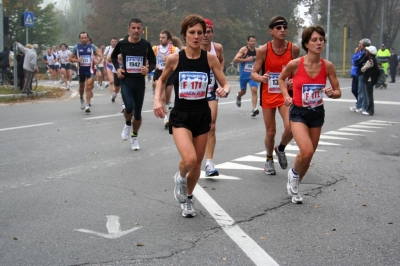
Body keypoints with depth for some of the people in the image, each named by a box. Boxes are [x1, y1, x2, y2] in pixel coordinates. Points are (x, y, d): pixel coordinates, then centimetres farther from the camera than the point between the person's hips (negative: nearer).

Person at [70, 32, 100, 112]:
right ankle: (81, 99, 45)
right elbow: (70, 58, 1)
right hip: (81, 70, 1)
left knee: (89, 87, -13)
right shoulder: (76, 47, -3)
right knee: (81, 86, 17)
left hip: (90, 69, -1)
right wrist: (77, 60, -17)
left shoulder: (92, 46, -2)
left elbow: (97, 55, 17)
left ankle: (87, 105, -13)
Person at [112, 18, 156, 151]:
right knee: (129, 107, -21)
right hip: (126, 80, -1)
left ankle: (134, 137, 32)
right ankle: (127, 124, 15)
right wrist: (117, 68, -1)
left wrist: (148, 69, -16)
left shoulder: (146, 45, -7)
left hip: (140, 81, 1)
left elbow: (153, 62, 5)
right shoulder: (122, 44, -5)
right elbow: (113, 56, 15)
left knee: (137, 112, 8)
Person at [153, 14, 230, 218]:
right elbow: (162, 80, 11)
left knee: (197, 164, 12)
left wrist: (224, 91, -22)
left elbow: (225, 84, 1)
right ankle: (180, 178, 14)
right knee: (189, 159, -24)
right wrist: (157, 98, -5)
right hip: (180, 116, -2)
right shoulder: (174, 58, -8)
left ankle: (188, 198, 40)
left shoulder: (210, 58, -5)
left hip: (202, 115, 2)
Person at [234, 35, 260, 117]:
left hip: (252, 74, 2)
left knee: (254, 90, -16)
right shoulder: (244, 49, -10)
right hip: (244, 74, -2)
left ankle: (254, 109, -18)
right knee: (243, 91, 14)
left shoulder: (257, 51, 2)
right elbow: (235, 59, -18)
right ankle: (238, 96, 52)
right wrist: (246, 59, -23)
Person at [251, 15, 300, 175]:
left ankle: (281, 149, 16)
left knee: (290, 127, -18)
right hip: (268, 95, -1)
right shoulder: (263, 50, -10)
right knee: (270, 132, 6)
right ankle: (269, 160, 33)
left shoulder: (294, 49, -5)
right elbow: (253, 74, -6)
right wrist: (261, 78, -28)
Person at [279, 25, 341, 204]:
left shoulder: (327, 66, -9)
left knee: (309, 155, 13)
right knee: (307, 151, -24)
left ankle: (294, 185, 40)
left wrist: (332, 93, -21)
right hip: (299, 112, -4)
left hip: (317, 113, 4)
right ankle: (293, 172, 10)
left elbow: (338, 92, 1)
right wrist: (286, 96, -7)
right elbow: (281, 78, 6)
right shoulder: (295, 64, -15)